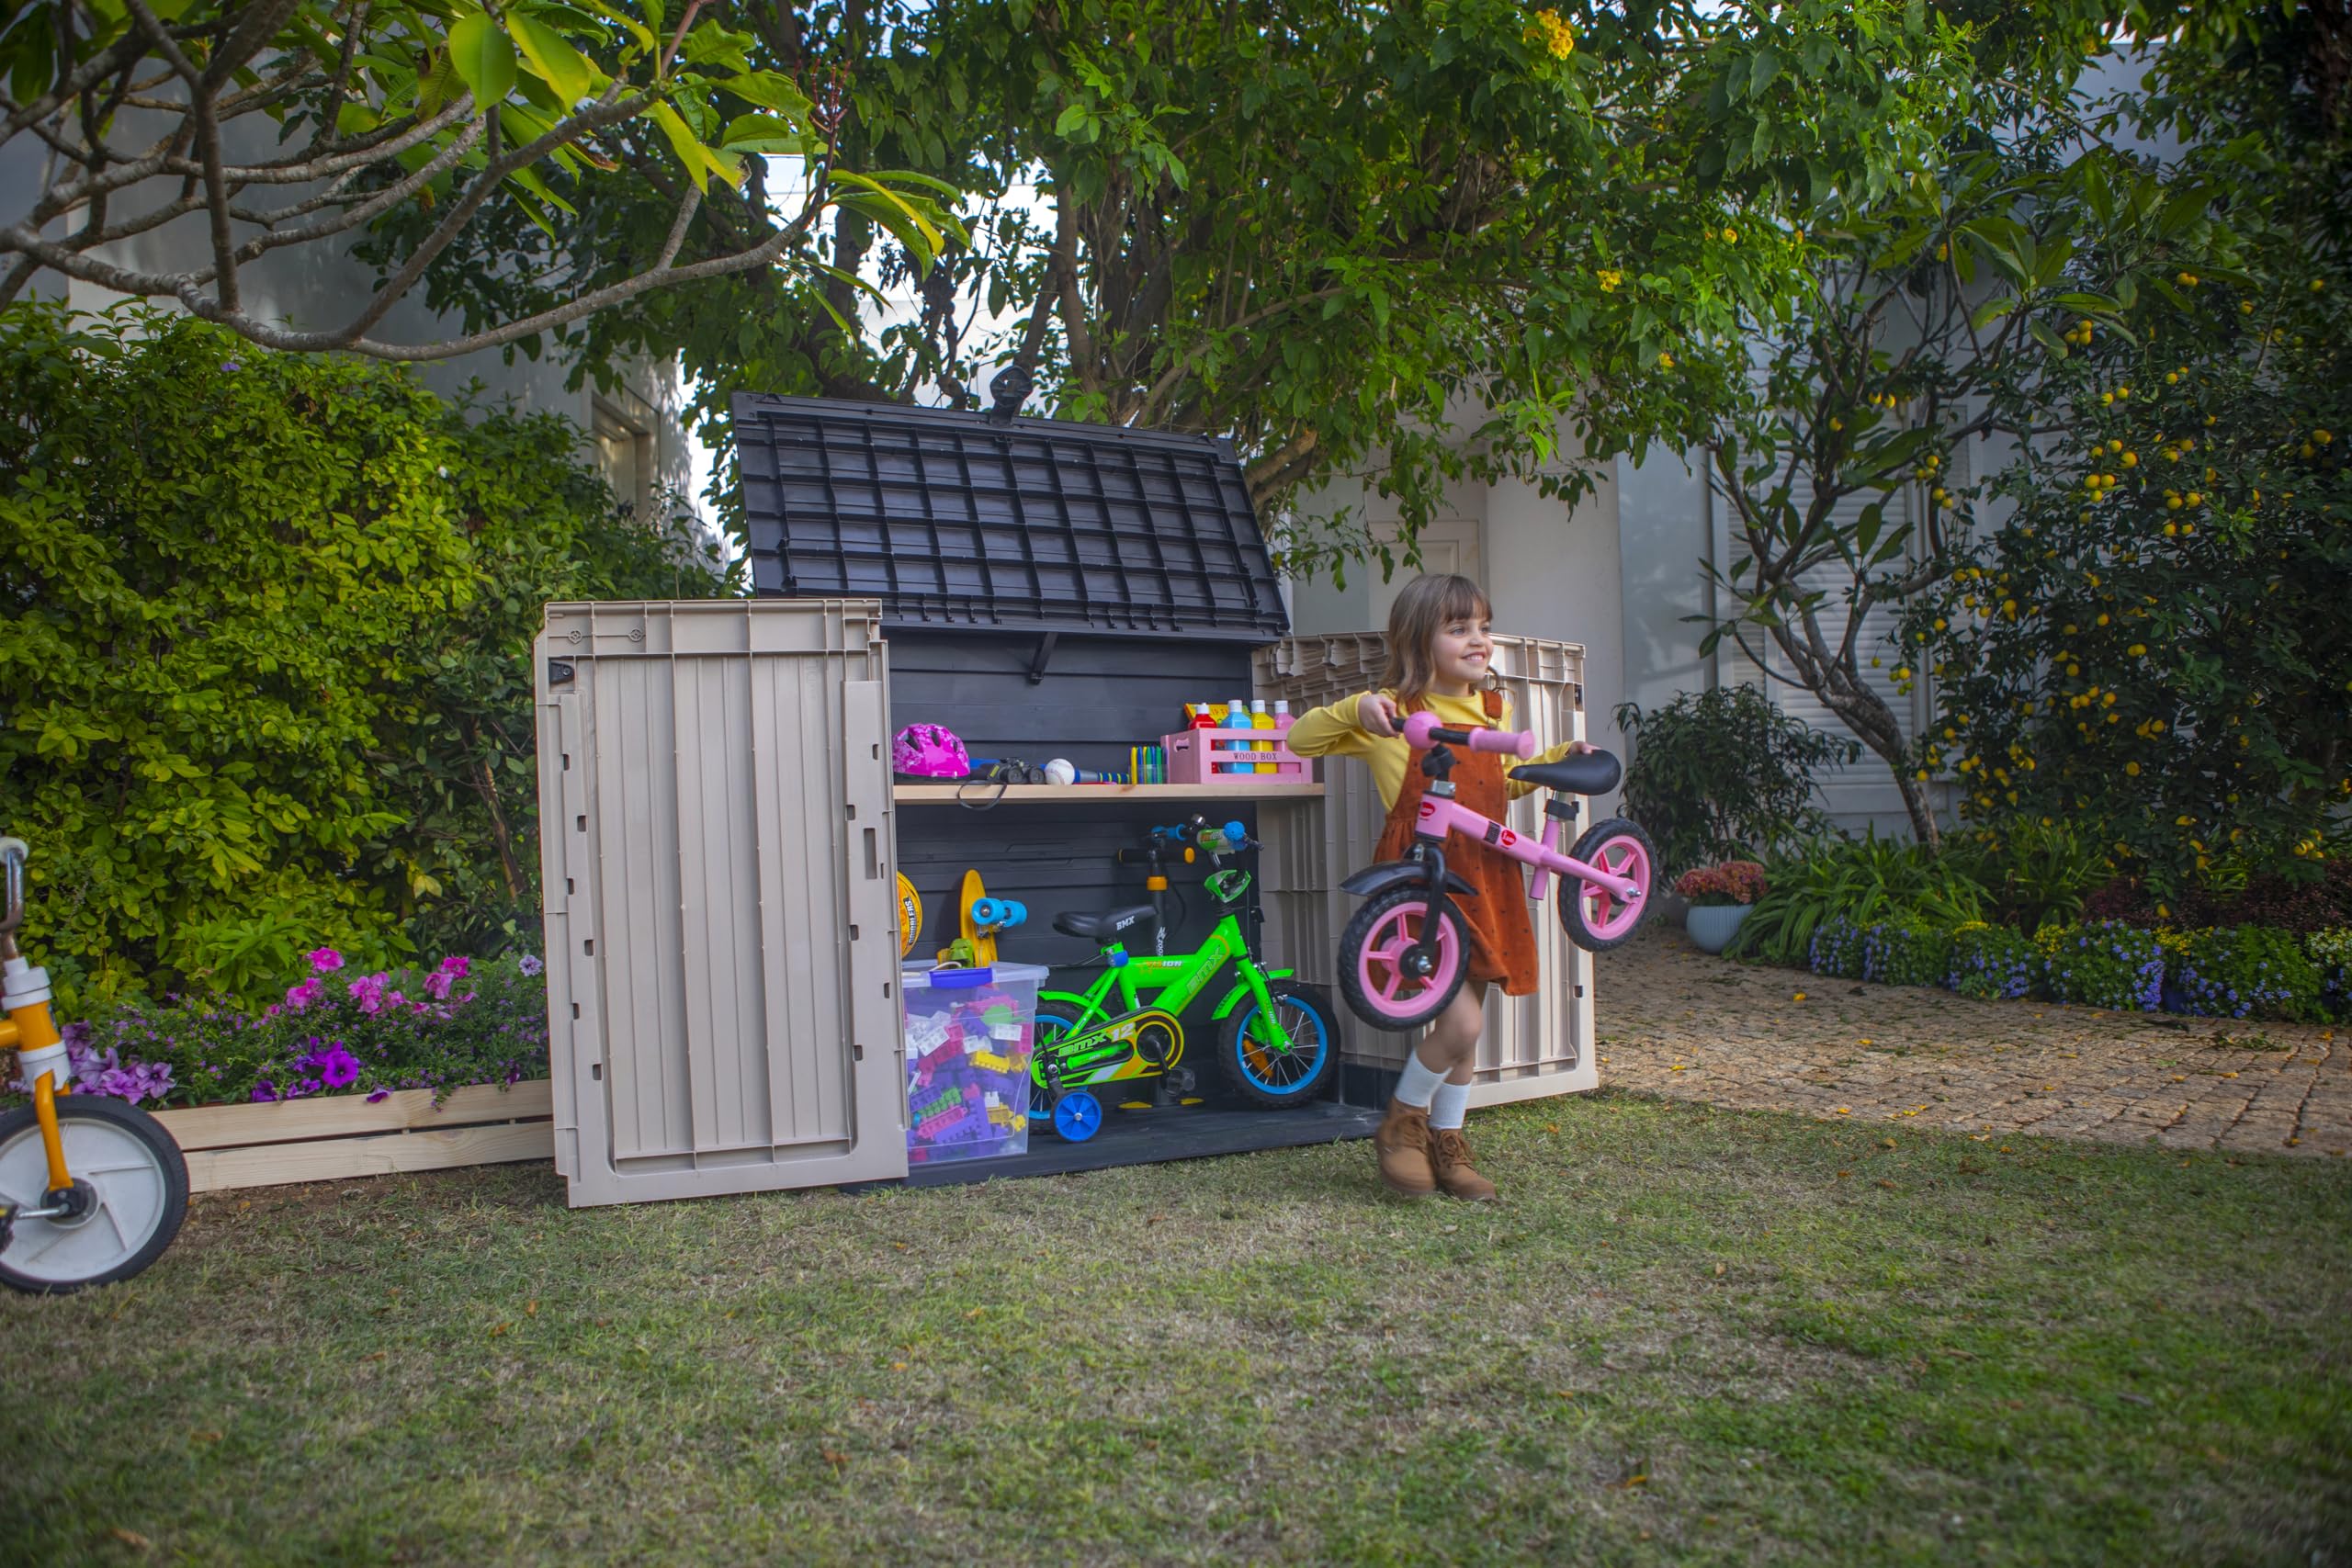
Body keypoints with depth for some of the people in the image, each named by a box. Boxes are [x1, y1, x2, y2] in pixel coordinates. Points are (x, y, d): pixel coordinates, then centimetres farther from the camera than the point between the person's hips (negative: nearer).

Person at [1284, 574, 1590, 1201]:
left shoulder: (1493, 711, 13)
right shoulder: (1395, 712, -6)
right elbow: (1300, 738, -7)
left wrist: (1555, 760, 16)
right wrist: (1356, 710, -22)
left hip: (1483, 879, 7)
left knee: (1467, 1025, 12)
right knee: (1461, 1021, -14)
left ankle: (1447, 1144, 28)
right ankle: (1402, 1121, 11)